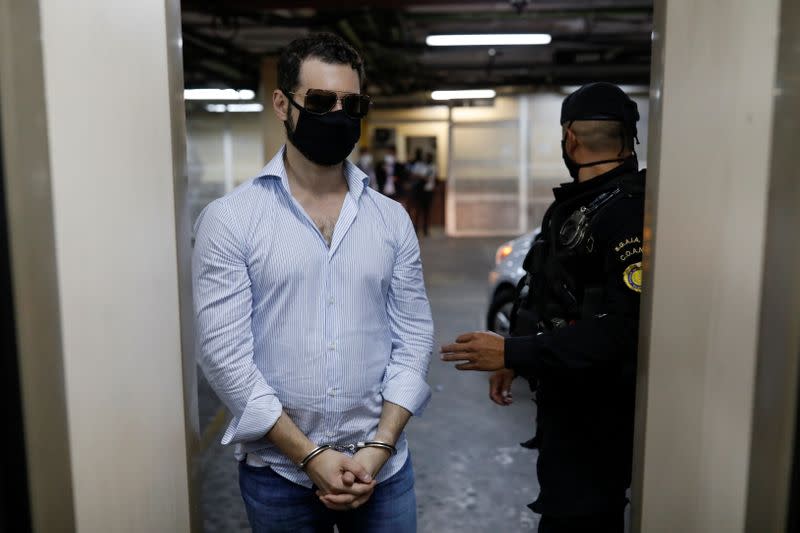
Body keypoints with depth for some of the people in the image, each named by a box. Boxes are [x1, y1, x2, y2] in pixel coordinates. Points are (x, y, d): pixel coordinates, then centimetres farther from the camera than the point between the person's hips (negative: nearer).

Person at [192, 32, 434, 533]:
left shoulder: (392, 219, 1)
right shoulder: (230, 219, -8)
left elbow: (413, 336, 0)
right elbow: (225, 353, -11)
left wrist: (378, 447, -9)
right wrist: (310, 456, -13)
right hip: (277, 472, -2)